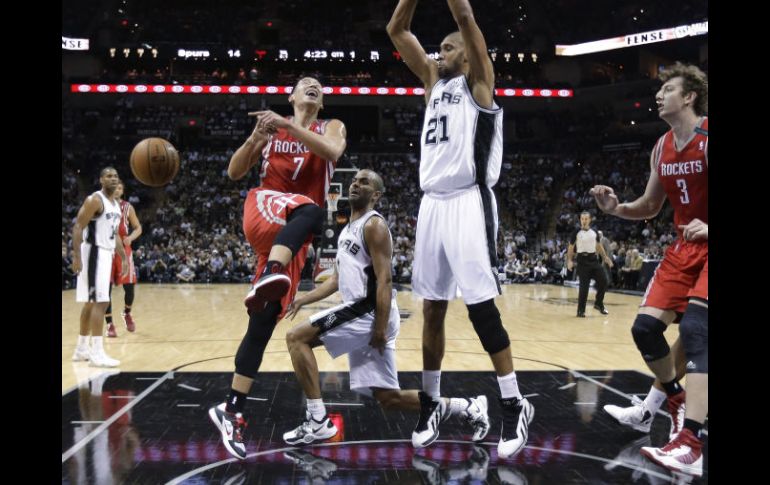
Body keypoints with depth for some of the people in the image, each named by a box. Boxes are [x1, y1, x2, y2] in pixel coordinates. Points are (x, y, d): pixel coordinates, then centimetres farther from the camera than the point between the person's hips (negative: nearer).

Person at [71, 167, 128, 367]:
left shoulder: (116, 205, 16)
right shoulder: (94, 200, -12)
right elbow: (77, 227, -17)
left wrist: (124, 258, 18)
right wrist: (76, 257, -24)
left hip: (106, 254, 10)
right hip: (94, 253, -10)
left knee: (91, 302, 14)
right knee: (100, 301, -14)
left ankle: (82, 349, 22)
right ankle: (97, 353, -13)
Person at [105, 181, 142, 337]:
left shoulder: (128, 207, 4)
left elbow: (138, 228, 7)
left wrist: (130, 238, -13)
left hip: (124, 249, 1)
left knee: (129, 287, 0)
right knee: (106, 288, -3)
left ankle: (127, 314, 28)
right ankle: (109, 324, 6)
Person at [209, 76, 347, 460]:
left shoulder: (331, 127, 15)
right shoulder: (272, 127, 16)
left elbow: (332, 152, -11)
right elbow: (235, 172, 8)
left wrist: (287, 125, -18)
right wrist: (256, 136, -8)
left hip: (292, 235, 1)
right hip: (264, 207, -1)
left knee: (267, 315, -6)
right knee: (309, 211, -37)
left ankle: (231, 409, -2)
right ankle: (268, 276, -63)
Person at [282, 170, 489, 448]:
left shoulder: (374, 225, -9)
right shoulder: (348, 229, 21)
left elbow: (384, 281, -17)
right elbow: (337, 280, 25)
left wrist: (381, 329, -22)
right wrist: (303, 300, 15)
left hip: (369, 311, -9)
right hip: (362, 313, 9)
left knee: (297, 338, -12)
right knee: (389, 398, 10)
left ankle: (317, 422, -8)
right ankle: (468, 408, 21)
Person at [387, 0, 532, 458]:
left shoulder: (479, 81, 5)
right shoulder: (434, 79, 22)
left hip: (468, 202, -6)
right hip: (432, 203, 7)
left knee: (481, 307, -9)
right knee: (432, 307, 8)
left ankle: (516, 407, 2)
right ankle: (432, 400, 20)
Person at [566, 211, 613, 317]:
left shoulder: (594, 232, 7)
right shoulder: (577, 233, -4)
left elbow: (599, 246, 18)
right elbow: (570, 248, 1)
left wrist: (605, 257, 10)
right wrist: (570, 260, -11)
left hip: (593, 259, 4)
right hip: (583, 260, -4)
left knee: (603, 281, -1)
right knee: (584, 286, -7)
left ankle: (598, 303, 19)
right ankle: (581, 310, 2)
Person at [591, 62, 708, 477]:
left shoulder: (707, 137, -16)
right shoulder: (662, 148, 7)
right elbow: (650, 207, 16)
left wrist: (708, 227, -34)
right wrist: (615, 208, -2)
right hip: (685, 248, 8)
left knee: (695, 327, -23)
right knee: (646, 326, 3)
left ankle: (689, 445, -23)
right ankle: (675, 403, 28)